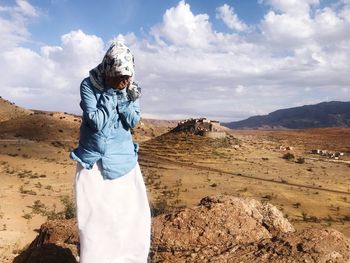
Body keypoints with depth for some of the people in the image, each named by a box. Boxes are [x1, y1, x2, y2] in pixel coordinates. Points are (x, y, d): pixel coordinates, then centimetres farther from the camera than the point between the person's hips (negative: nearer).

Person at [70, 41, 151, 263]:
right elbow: (96, 122, -19)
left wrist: (122, 95, -18)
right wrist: (111, 93, -21)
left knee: (134, 213, 6)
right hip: (93, 160, -3)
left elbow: (133, 121, -7)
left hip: (123, 158, 3)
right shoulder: (89, 85, -12)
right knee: (95, 217, 2)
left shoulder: (131, 89, -2)